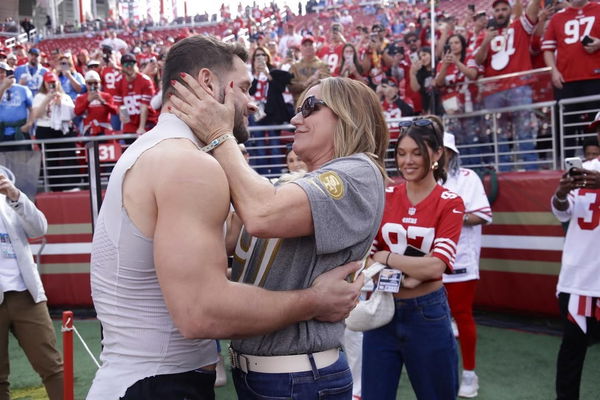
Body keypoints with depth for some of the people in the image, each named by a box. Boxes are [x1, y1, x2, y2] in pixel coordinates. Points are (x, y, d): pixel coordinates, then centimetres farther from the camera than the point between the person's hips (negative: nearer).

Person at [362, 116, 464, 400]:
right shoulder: (384, 197, 2)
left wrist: (386, 258, -13)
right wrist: (405, 273, -21)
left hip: (426, 313, -3)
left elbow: (435, 266, -18)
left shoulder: (449, 203, -8)